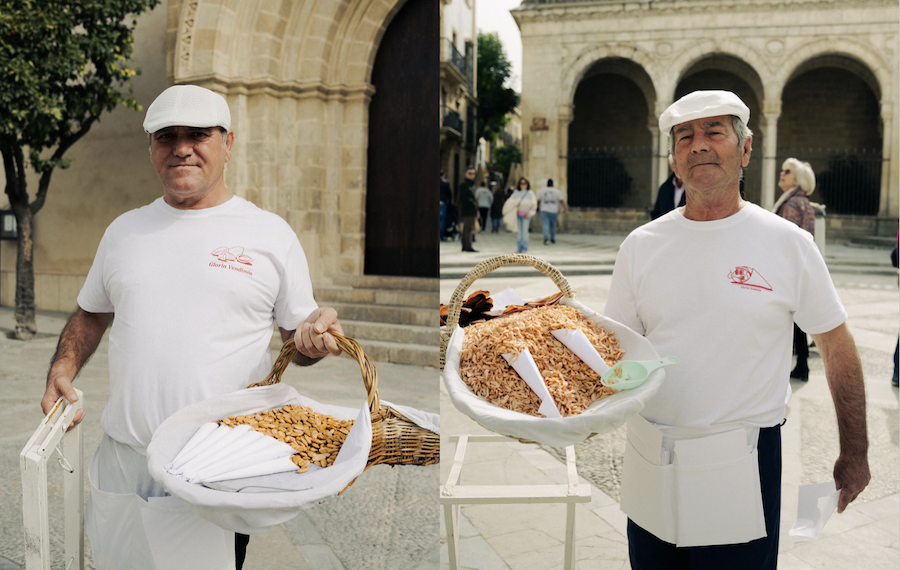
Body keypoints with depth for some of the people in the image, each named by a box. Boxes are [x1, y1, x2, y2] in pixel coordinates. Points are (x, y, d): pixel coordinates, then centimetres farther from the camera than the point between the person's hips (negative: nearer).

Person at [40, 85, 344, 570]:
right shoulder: (123, 230, 11)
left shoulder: (271, 233, 0)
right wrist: (62, 369, 5)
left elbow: (298, 337, 6)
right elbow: (91, 314, 22)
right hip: (124, 457, 4)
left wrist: (315, 336, -17)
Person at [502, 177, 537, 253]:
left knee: (524, 230, -7)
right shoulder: (516, 192, 8)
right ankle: (519, 248, 6)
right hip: (518, 214, 3)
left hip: (526, 215, -3)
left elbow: (534, 204, 2)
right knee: (518, 231, 2)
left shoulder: (530, 193, 0)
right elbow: (510, 201, 8)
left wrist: (529, 214, -4)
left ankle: (524, 248, -2)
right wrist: (516, 203, -12)